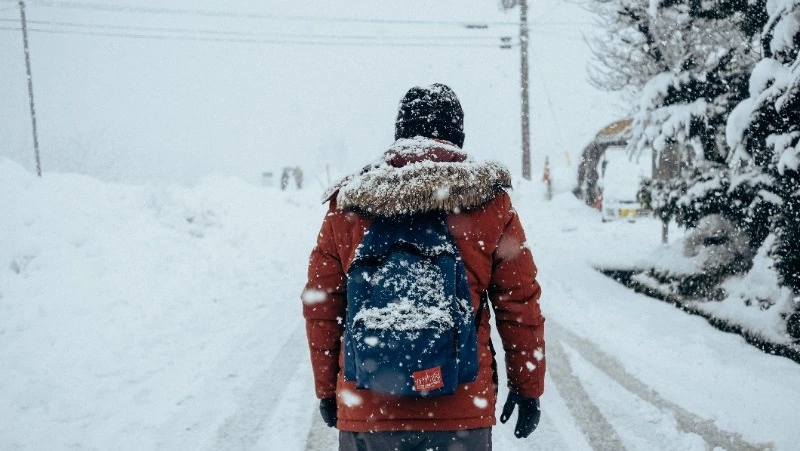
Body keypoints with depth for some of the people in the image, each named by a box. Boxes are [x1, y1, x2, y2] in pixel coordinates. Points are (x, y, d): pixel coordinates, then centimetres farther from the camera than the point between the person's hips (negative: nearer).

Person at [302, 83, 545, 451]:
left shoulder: (346, 206, -1)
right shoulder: (490, 204, -4)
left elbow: (320, 308, 4)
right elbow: (520, 305, 0)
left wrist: (327, 389, 16)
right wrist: (528, 388, 13)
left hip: (365, 409, 1)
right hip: (463, 409, -1)